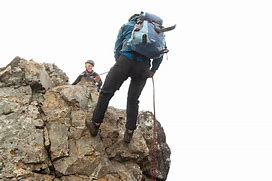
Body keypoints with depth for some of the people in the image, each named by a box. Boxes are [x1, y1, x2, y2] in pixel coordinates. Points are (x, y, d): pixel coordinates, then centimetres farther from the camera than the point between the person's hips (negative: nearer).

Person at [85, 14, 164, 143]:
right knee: (133, 100, 13)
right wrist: (153, 70, 16)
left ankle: (95, 125, 8)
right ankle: (129, 132, 8)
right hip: (143, 67, 3)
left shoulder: (127, 26, 21)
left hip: (126, 60, -3)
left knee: (106, 93, 6)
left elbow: (117, 48, 15)